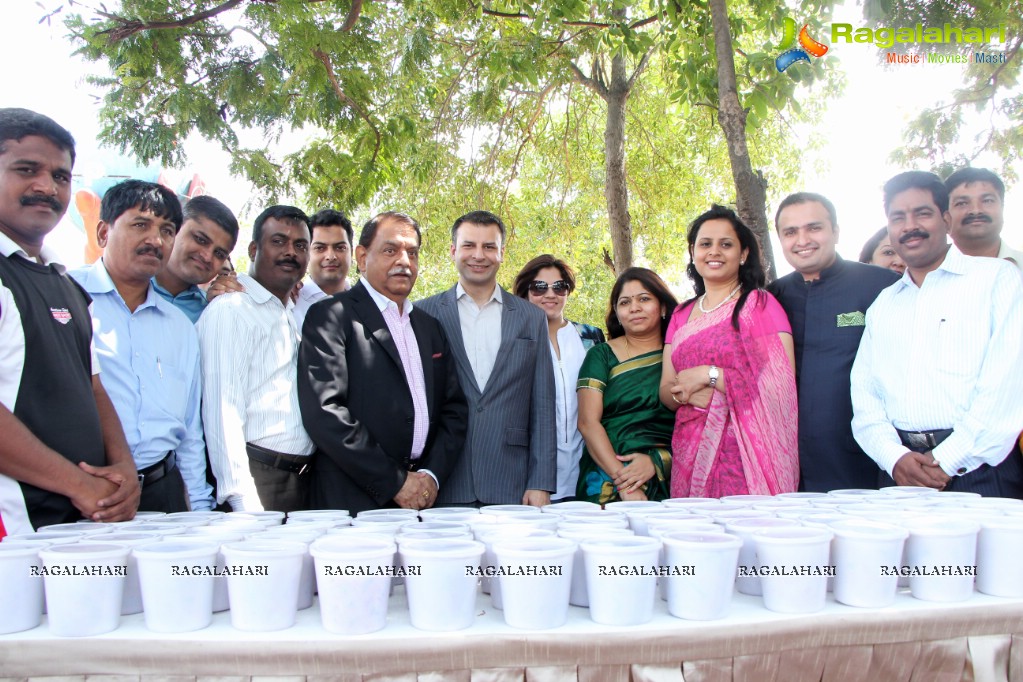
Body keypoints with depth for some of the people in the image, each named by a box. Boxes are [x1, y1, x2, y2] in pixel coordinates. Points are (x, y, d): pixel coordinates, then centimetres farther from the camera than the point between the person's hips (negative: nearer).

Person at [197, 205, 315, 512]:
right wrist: (244, 502, -20)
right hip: (257, 477, -7)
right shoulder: (230, 310, -8)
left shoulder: (295, 314, 17)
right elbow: (222, 410, -15)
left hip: (301, 479, 7)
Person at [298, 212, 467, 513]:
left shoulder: (430, 326, 15)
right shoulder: (330, 316, -4)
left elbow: (454, 408, 11)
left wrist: (434, 474, -4)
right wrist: (394, 482, -13)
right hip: (355, 501, -4)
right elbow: (323, 411, -14)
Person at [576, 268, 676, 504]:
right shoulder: (601, 356, 8)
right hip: (608, 481, 0)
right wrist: (621, 479, -13)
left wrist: (657, 461, -12)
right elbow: (587, 422, -2)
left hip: (669, 481, 1)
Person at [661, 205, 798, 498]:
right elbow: (666, 392, 10)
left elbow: (781, 381, -10)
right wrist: (689, 393, -10)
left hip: (747, 450, -3)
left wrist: (709, 375, -12)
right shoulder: (681, 316, 13)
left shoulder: (760, 303, 0)